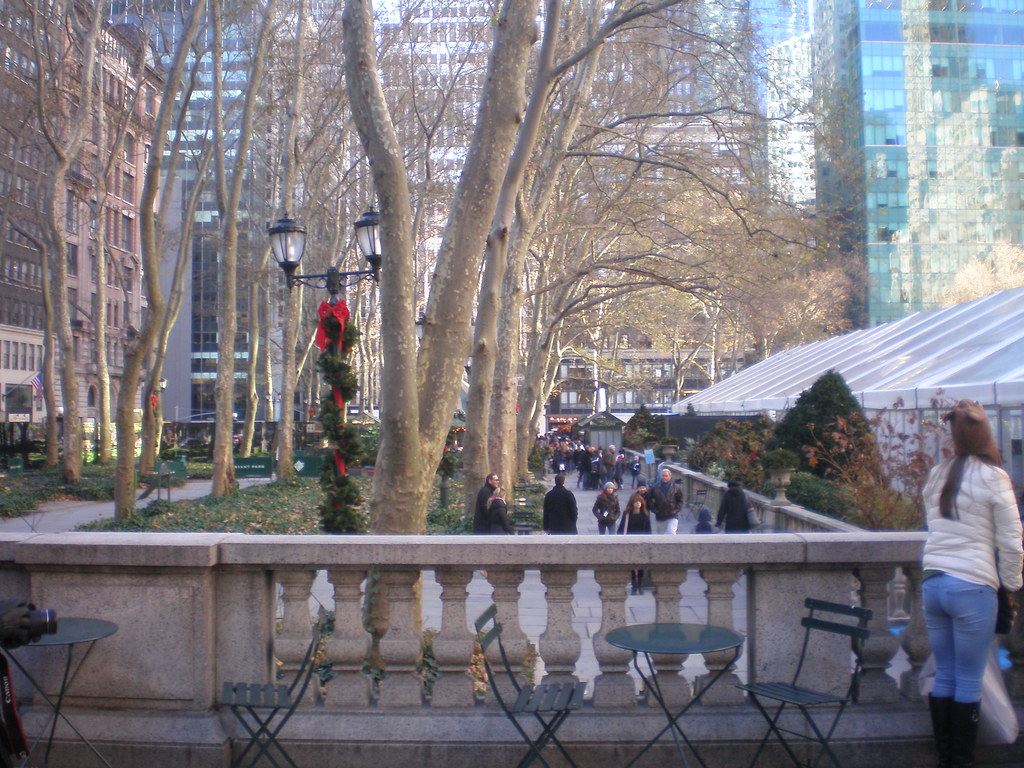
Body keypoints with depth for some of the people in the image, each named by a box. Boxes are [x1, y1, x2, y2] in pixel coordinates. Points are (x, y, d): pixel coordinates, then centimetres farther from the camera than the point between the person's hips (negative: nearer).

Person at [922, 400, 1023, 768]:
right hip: (972, 588, -5)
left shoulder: (936, 475, 9)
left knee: (944, 677, 14)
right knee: (969, 683, 5)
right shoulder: (992, 477, -7)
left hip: (932, 583, 5)